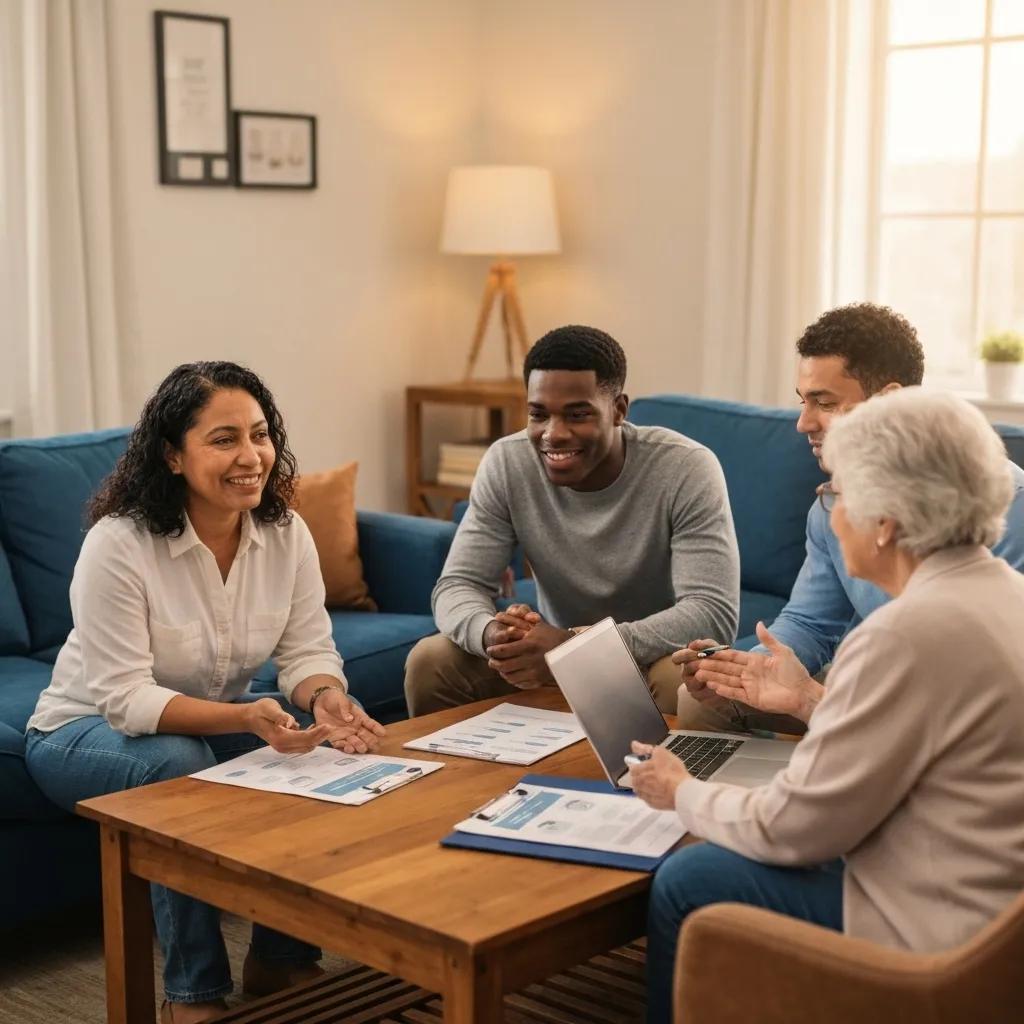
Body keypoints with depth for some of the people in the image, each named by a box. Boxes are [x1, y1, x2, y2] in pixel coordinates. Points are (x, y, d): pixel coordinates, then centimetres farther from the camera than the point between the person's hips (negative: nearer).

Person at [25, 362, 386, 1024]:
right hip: (88, 730, -5)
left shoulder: (285, 534, -11)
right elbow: (127, 697, -30)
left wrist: (325, 698, -35)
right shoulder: (117, 545, -27)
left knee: (320, 744, -20)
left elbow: (309, 651, -10)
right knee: (181, 763, -36)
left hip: (216, 719, 5)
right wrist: (247, 717, -45)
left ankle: (282, 958, -3)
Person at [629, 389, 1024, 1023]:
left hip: (937, 937, -9)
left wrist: (683, 793, 0)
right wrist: (812, 702, 14)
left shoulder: (913, 630, -25)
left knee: (689, 882, 3)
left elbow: (794, 826, -18)